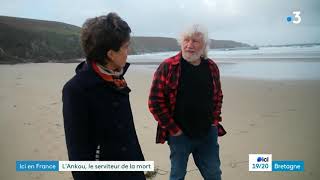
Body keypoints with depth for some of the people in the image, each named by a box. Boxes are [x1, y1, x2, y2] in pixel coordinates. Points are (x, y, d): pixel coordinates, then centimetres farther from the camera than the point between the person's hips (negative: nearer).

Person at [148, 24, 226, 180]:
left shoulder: (211, 67, 2)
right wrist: (173, 129, -12)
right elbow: (155, 101, -14)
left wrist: (215, 120, 7)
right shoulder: (167, 67, -13)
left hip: (208, 133, 4)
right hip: (180, 134, -4)